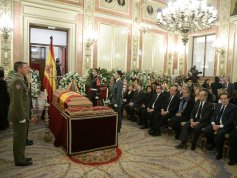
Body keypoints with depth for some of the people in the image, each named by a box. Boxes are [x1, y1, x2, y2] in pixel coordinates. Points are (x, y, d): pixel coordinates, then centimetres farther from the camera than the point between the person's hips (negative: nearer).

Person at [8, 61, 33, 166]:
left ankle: (20, 157, 31)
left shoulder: (18, 80, 12)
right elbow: (17, 101, -24)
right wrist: (21, 117, -20)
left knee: (20, 138, 18)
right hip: (19, 116, -10)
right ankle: (19, 160, 16)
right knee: (19, 138, 3)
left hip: (19, 115, 10)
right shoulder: (17, 81, -19)